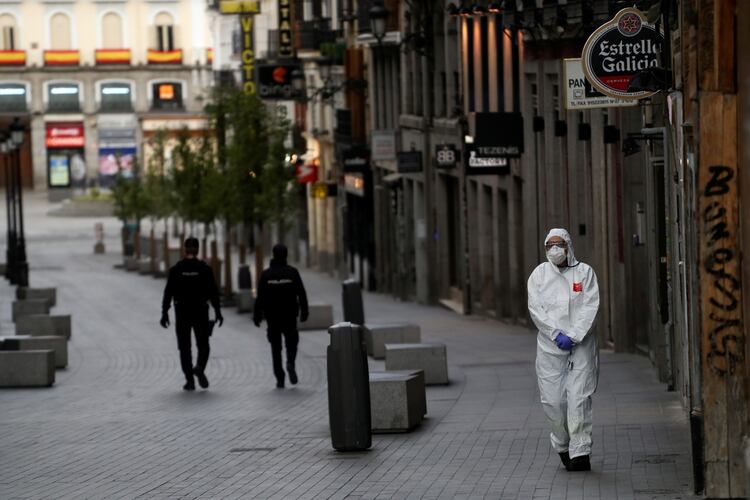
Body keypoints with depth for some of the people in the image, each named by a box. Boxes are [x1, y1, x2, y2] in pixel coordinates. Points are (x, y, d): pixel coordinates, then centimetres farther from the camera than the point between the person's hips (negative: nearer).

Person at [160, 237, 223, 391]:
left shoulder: (176, 269, -3)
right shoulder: (204, 268, -4)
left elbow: (168, 292, -4)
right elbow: (213, 292, -5)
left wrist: (164, 313, 1)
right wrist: (218, 312, 1)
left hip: (182, 313, 1)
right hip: (200, 312, 0)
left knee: (184, 348, 8)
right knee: (203, 345, 10)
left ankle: (190, 380, 4)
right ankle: (200, 367, -18)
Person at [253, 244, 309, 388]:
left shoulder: (266, 274, -2)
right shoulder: (292, 272, -3)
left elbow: (260, 297, -4)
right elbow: (301, 294, -3)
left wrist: (257, 316, 1)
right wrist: (304, 312, 4)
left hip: (272, 317, 0)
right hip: (290, 316, 0)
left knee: (276, 347, 7)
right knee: (291, 342, 14)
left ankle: (279, 378, 2)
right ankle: (290, 363, -15)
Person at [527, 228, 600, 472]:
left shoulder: (585, 272, 5)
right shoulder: (539, 274, 8)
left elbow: (590, 306, -3)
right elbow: (535, 308, -1)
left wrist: (574, 337, -13)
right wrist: (557, 335, -11)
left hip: (580, 343, -1)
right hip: (550, 346, 1)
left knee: (579, 397, -8)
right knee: (553, 399, -1)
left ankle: (580, 451, -6)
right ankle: (562, 446, 20)